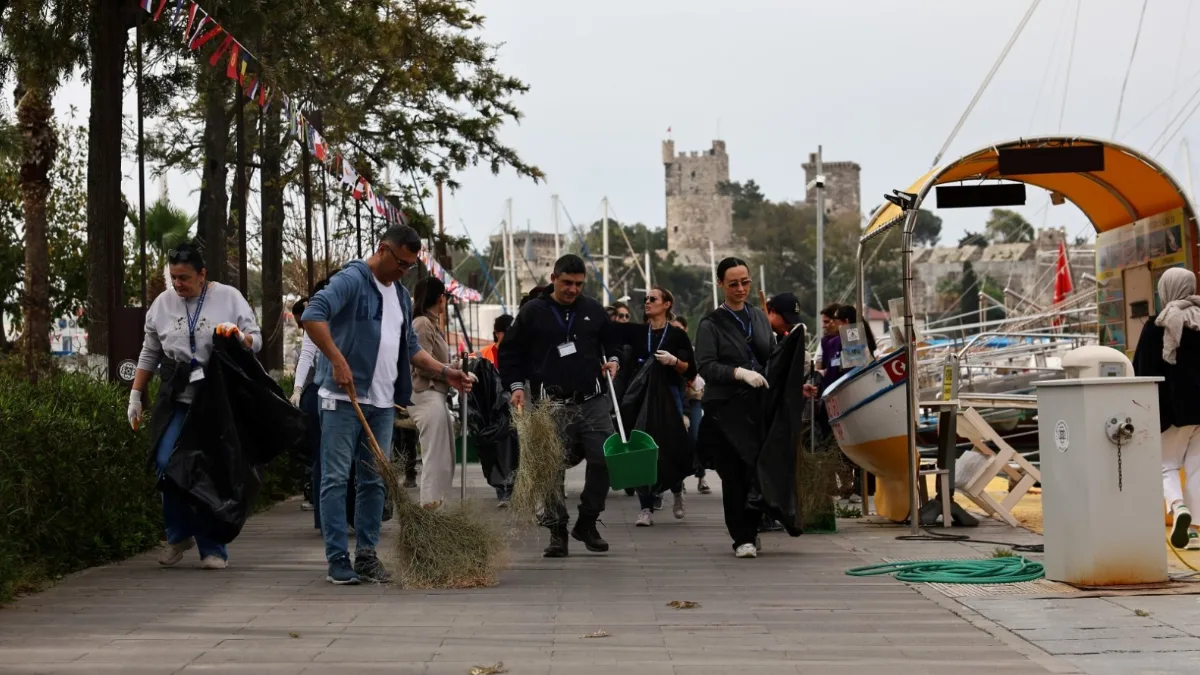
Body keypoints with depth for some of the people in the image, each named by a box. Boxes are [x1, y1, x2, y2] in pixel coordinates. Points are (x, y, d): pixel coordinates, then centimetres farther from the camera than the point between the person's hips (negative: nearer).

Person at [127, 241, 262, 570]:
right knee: (166, 463, -13)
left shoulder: (229, 298, 1)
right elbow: (149, 354, 16)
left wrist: (240, 336, -20)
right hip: (177, 400, 2)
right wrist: (135, 397, 13)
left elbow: (256, 341, 3)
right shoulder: (163, 303, 9)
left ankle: (213, 549, 10)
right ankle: (179, 535, 8)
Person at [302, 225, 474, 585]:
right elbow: (313, 315, -23)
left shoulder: (402, 294, 17)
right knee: (336, 478, -3)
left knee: (374, 481, 9)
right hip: (344, 398, -7)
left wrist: (443, 371, 10)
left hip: (383, 403, 8)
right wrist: (338, 361, -29)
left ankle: (367, 555, 16)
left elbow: (410, 347, 23)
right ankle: (338, 559, -1)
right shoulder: (351, 280, -9)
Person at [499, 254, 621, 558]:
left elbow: (612, 341, 26)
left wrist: (612, 360, 6)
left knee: (603, 460, -2)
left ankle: (587, 523, 15)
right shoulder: (533, 312, 2)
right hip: (552, 405, -2)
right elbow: (510, 351, 7)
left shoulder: (593, 310, 10)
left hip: (592, 401, 3)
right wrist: (516, 386, -3)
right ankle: (557, 530, 7)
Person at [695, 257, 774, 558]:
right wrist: (740, 372, -21)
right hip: (726, 409, -4)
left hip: (759, 406, 4)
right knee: (734, 474, -4)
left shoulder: (759, 317, 15)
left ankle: (751, 527, 19)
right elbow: (705, 366, -9)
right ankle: (743, 538, 4)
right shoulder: (711, 324, 0)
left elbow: (772, 357, 21)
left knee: (762, 468, -2)